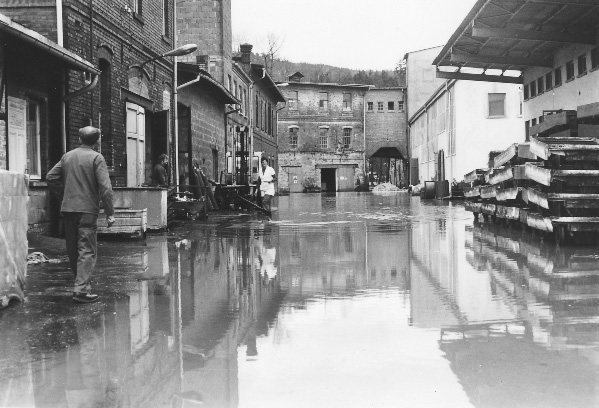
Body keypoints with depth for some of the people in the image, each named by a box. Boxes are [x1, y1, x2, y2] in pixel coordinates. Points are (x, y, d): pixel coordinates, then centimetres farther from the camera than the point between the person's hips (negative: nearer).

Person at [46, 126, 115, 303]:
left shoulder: (67, 156, 10)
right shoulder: (96, 157, -6)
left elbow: (50, 178, 10)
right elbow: (105, 186, -14)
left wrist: (64, 196, 17)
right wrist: (110, 212, -12)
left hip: (67, 209, 5)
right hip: (87, 209, -5)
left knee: (73, 249, 16)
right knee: (87, 250, -3)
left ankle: (81, 281, 30)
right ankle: (82, 290, -9)